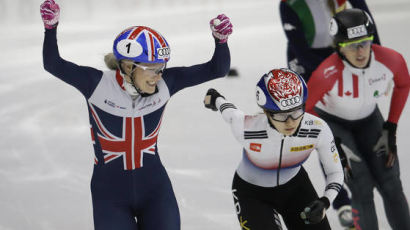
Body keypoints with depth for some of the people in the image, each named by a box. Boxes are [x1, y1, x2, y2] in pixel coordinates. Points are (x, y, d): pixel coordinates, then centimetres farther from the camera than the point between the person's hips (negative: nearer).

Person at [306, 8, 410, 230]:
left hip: (368, 119, 3)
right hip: (331, 121, -3)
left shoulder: (391, 60, -27)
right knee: (361, 187, -14)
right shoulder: (329, 73, -37)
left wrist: (390, 129, -4)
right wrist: (336, 145, -20)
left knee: (390, 184, -2)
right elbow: (303, 109, -22)